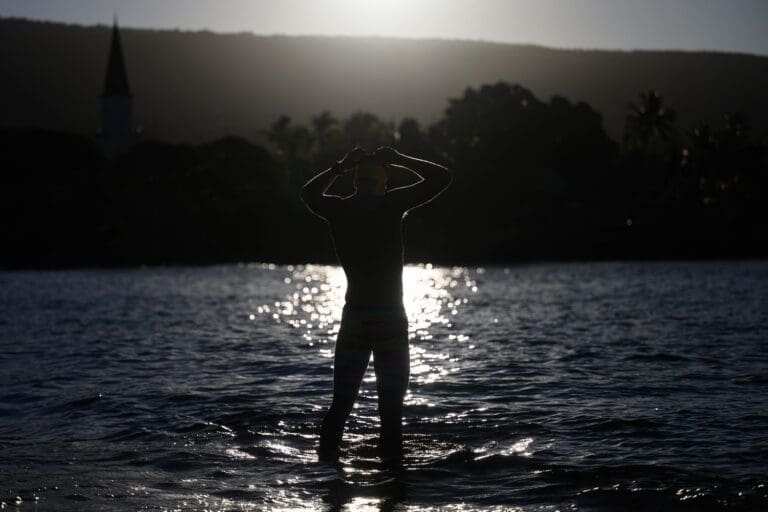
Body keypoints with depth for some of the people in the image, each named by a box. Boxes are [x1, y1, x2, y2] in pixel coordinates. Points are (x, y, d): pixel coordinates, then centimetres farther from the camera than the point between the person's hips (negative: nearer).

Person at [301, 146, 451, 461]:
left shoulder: (337, 209, 4)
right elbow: (442, 177, 0)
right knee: (391, 404, 1)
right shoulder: (391, 204, -8)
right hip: (390, 319, -4)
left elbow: (309, 193, 27)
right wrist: (399, 160, 7)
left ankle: (326, 463, 11)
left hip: (353, 317, 4)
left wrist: (340, 168, 25)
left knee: (341, 402, 11)